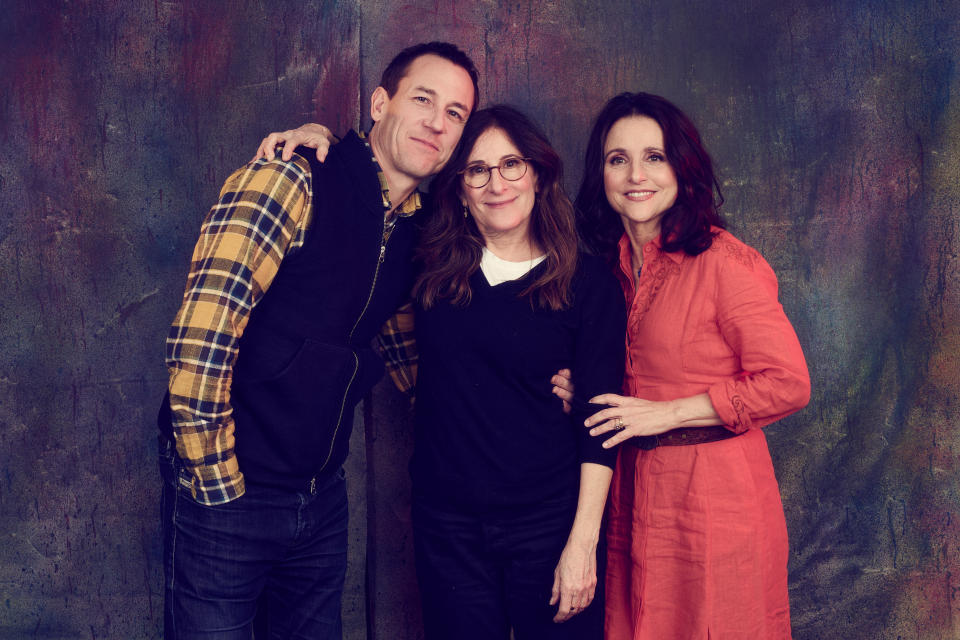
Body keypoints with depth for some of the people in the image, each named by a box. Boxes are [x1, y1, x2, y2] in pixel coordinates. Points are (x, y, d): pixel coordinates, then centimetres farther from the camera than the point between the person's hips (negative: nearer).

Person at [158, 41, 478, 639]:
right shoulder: (291, 183, -15)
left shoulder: (415, 230, 8)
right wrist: (216, 482, -17)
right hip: (229, 497, -7)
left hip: (322, 496, 7)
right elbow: (200, 335, -22)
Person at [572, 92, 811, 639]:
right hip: (635, 492, 6)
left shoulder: (724, 262, -13)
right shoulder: (612, 264, 9)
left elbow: (788, 384, -15)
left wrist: (667, 413, -14)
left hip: (715, 490, -6)